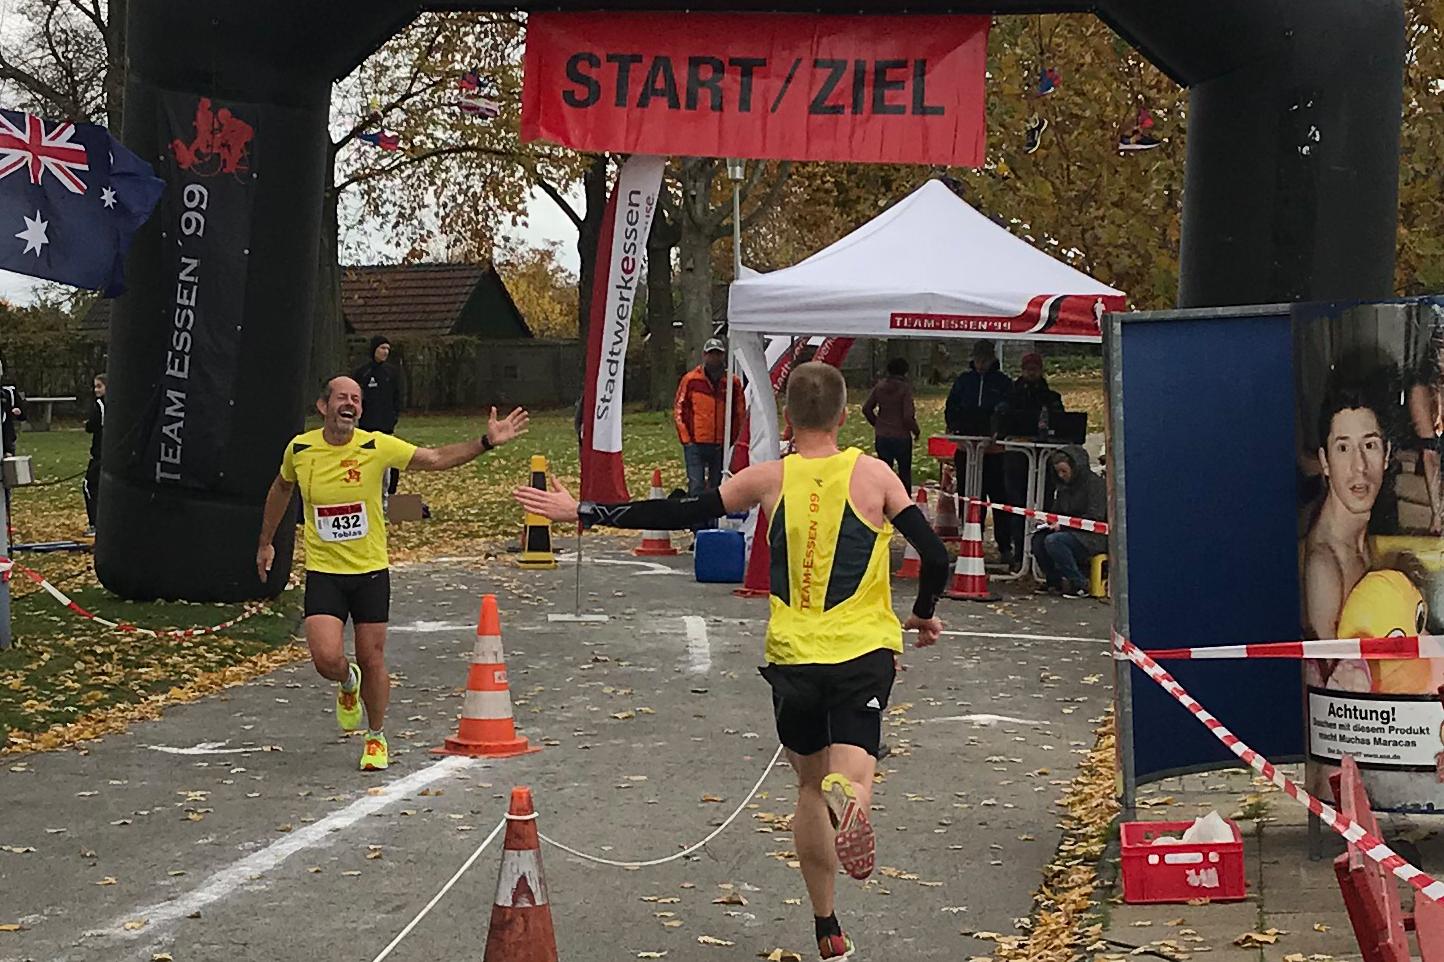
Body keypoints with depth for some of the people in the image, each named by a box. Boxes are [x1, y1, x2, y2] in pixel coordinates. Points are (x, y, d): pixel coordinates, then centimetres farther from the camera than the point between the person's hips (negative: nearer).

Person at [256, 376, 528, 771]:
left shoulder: (378, 446, -9)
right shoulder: (299, 449, -4)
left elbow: (437, 458, -6)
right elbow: (281, 488, 17)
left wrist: (486, 442, -18)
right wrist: (266, 542, 23)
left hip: (371, 571, 0)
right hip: (322, 573, 0)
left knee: (372, 660, 6)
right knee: (327, 659, -14)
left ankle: (376, 737, 30)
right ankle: (348, 683, 25)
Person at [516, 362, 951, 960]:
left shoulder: (770, 478, -1)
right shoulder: (872, 474, -2)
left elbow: (679, 514, -1)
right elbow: (935, 557, -5)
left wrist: (583, 512, 8)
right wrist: (923, 614, 16)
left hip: (793, 657, 1)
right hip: (865, 653, -1)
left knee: (811, 786, 19)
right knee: (849, 778, -3)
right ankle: (848, 798, -42)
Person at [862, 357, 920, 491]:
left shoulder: (880, 386, 1)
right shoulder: (905, 388, -13)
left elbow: (866, 409, 4)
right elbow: (908, 416, -18)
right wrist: (916, 431, -2)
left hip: (882, 436, 4)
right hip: (901, 436, -4)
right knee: (904, 471, 9)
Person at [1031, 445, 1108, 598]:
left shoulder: (1095, 483, -10)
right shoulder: (1064, 486, 15)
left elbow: (1095, 517, -18)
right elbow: (1056, 511, 22)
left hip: (1093, 538, -8)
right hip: (1071, 532, 8)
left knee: (1053, 540, -31)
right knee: (1038, 539, -14)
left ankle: (1080, 584, -22)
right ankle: (1054, 580, 3)